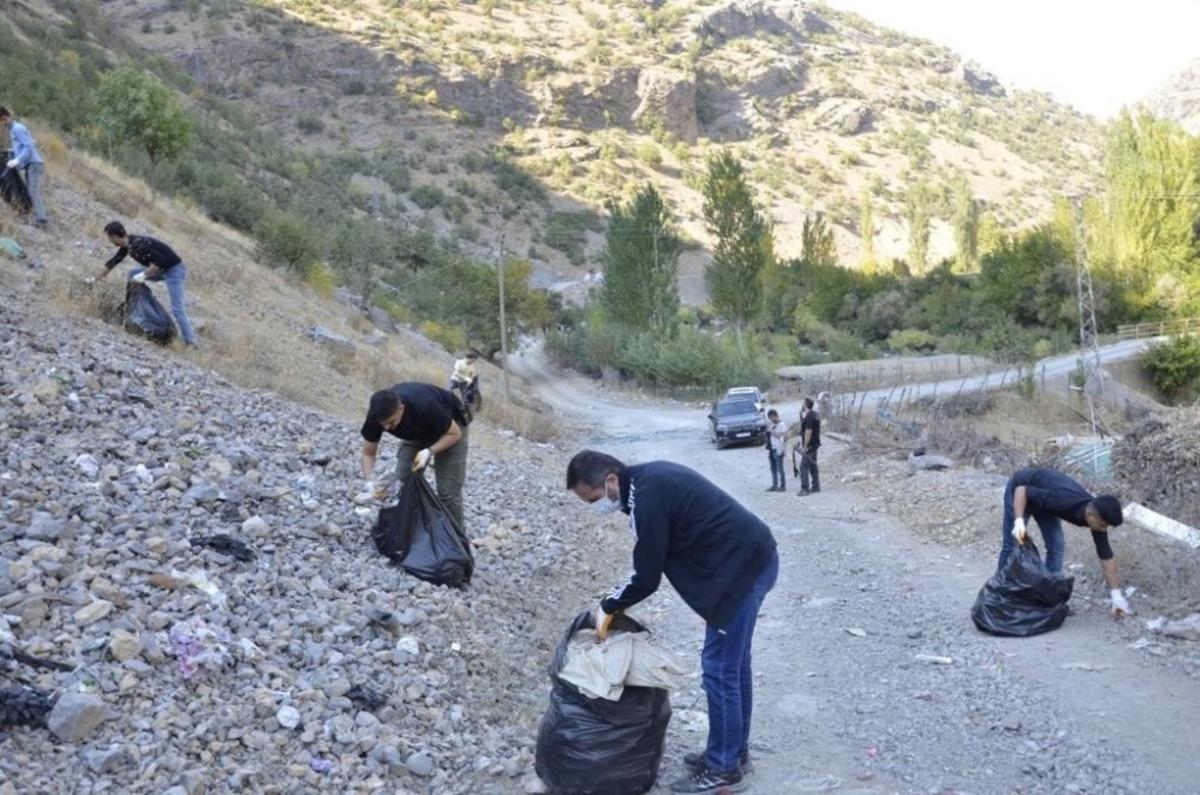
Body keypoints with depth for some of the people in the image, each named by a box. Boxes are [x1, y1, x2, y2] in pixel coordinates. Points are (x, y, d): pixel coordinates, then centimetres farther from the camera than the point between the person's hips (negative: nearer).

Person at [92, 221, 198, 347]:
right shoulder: (127, 246, 7)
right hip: (163, 269, 10)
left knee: (177, 308, -14)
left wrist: (143, 275, -25)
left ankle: (190, 342, -15)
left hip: (174, 269, -10)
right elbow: (113, 262, 19)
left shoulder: (138, 244, -23)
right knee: (133, 273, 16)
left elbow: (159, 261, -29)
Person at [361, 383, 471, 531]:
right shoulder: (377, 415, -28)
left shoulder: (425, 407, -41)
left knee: (447, 491, -12)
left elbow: (455, 433, -25)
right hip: (417, 433, 5)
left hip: (449, 429, -5)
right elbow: (368, 453, -14)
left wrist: (429, 451, -38)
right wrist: (370, 481, -30)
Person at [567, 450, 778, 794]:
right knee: (733, 662, 19)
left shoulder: (645, 499, -21)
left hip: (741, 569, -10)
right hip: (754, 558, 10)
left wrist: (608, 607, 2)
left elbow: (646, 577, -13)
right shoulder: (649, 478, 10)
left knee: (719, 668, -2)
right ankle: (735, 751, 31)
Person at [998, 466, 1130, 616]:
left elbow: (1106, 556, -10)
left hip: (1041, 498, 6)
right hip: (1020, 490, -6)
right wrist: (1019, 522, -47)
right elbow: (1022, 490, -34)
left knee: (1056, 546, -3)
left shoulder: (1096, 514, -19)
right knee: (1012, 546, -6)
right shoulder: (1063, 501, -41)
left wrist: (1116, 595, -10)